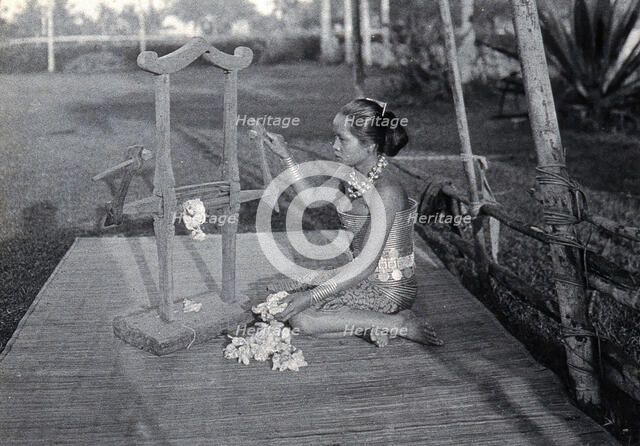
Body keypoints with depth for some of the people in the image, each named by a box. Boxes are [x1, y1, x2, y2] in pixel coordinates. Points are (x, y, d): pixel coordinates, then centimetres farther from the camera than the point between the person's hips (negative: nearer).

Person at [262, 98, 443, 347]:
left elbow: (366, 265, -28)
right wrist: (285, 156, 8)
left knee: (299, 317, -16)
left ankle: (398, 324, -10)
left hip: (389, 290, -8)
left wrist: (312, 296, -29)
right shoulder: (350, 177, -1)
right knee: (283, 305, 6)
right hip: (364, 280, 9)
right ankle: (369, 324, 2)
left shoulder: (386, 191, -26)